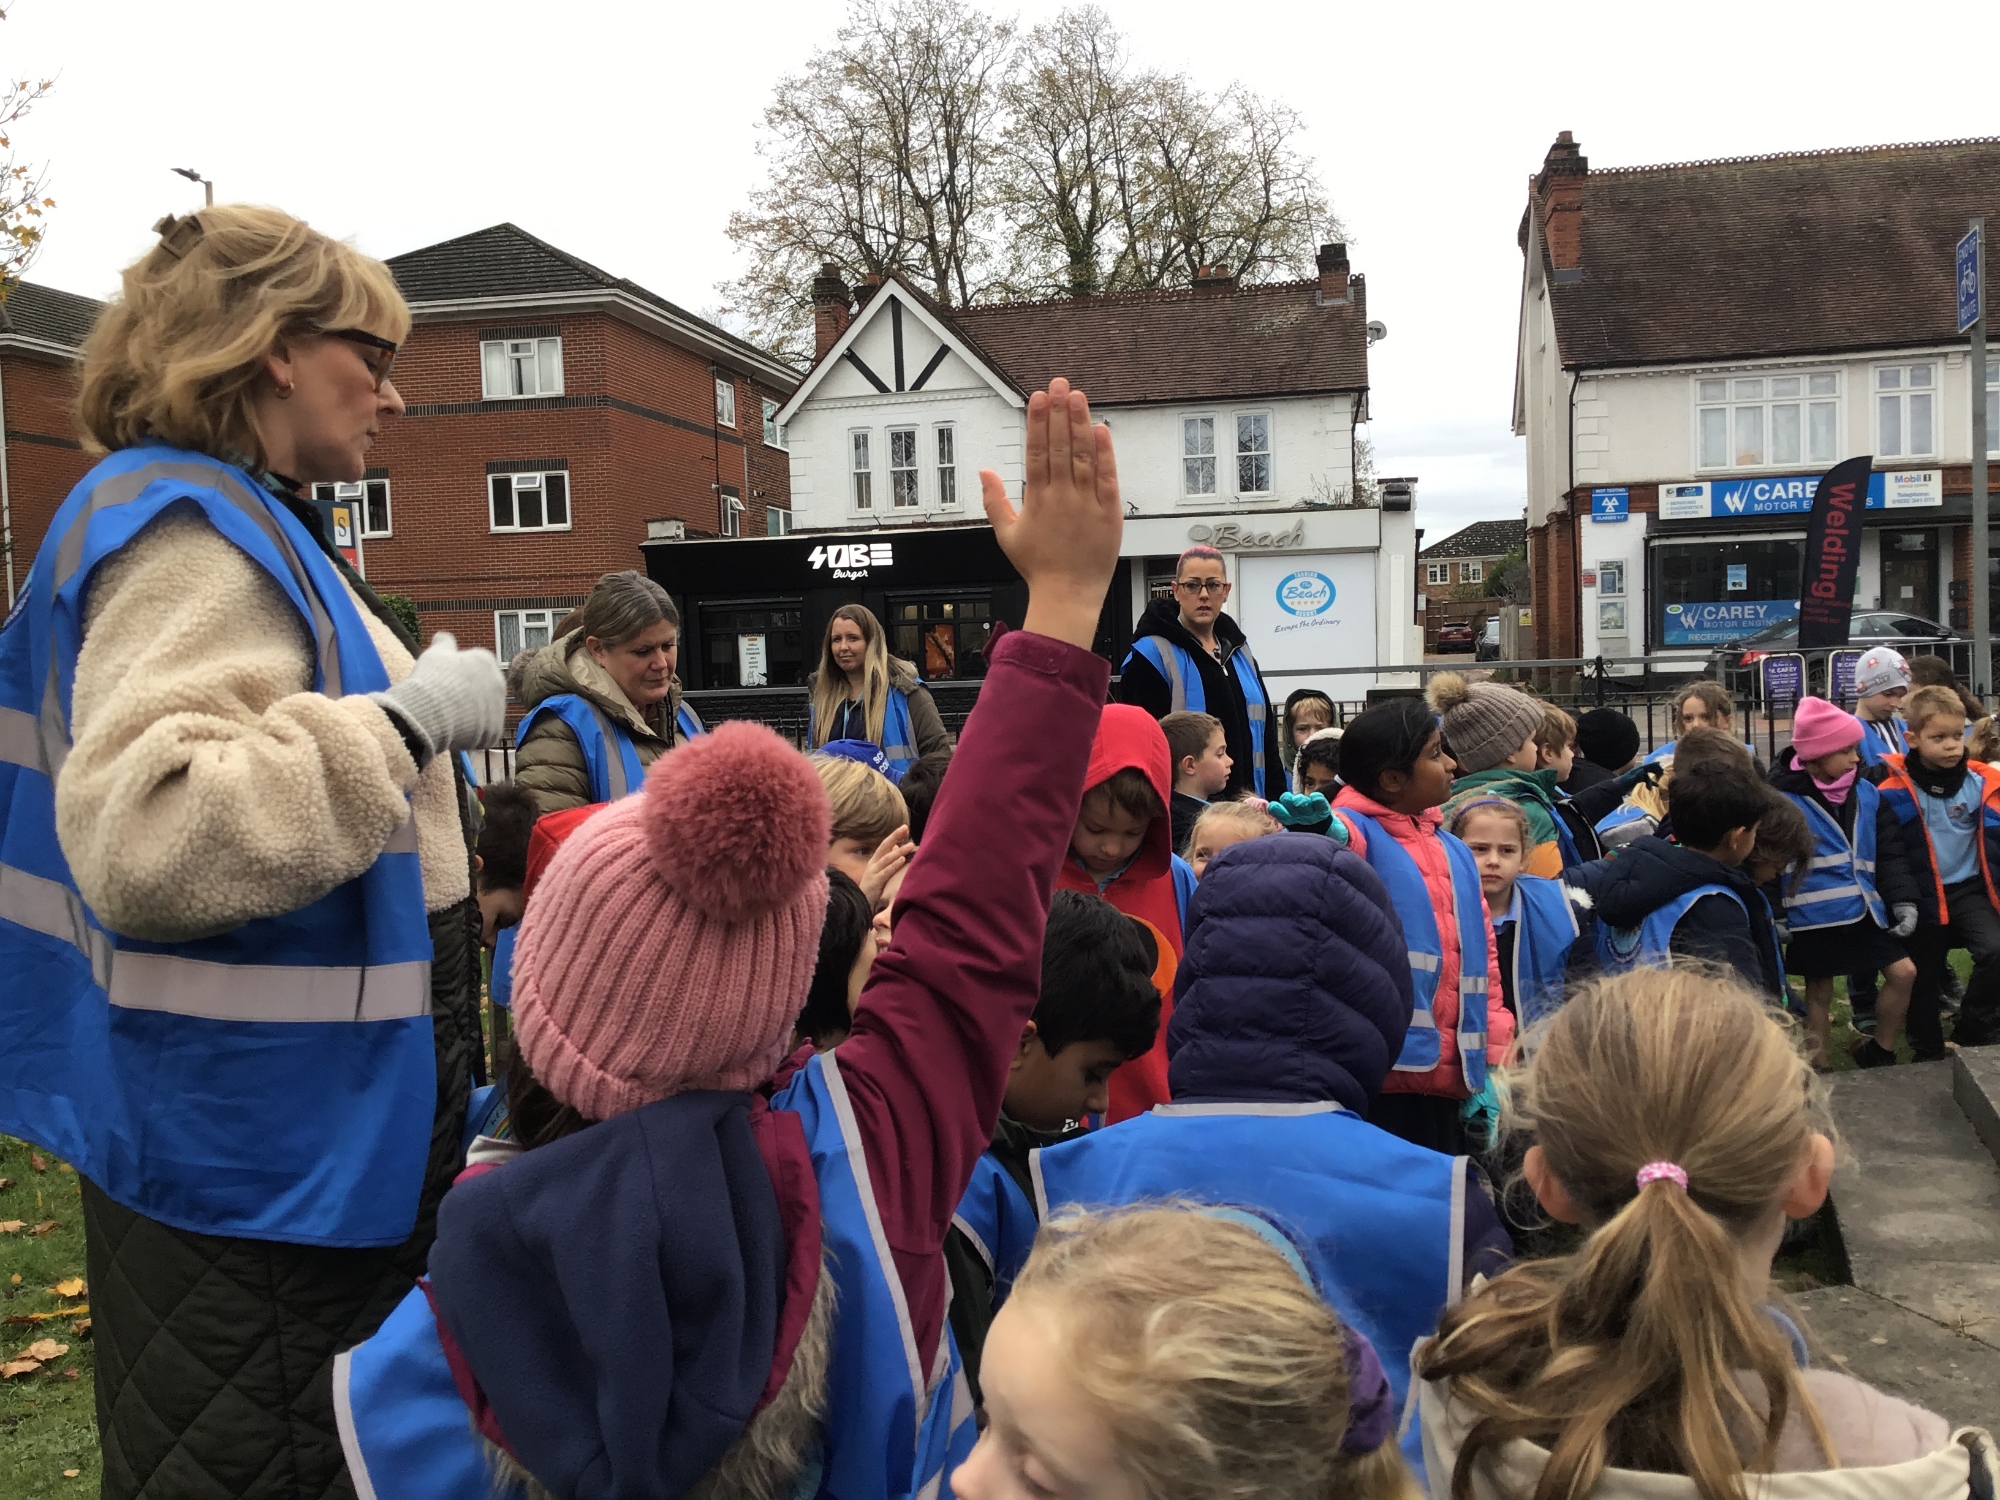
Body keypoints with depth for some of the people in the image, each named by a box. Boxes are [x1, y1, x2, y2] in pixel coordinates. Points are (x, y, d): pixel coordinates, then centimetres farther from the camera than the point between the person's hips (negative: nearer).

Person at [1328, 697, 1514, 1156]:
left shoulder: (1455, 851, 15)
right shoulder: (1354, 832, -6)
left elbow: (1481, 960, 17)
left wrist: (1494, 1064, 12)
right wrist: (1319, 834, -54)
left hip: (1449, 1082, 7)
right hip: (1380, 1078, -7)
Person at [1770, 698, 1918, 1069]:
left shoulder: (1867, 794, 4)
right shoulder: (1783, 798, -12)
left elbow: (1889, 853, 8)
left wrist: (1903, 900, -3)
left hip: (1863, 910, 5)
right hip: (1814, 916, -5)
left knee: (1903, 972, 5)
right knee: (1819, 993, 6)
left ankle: (1879, 1052, 25)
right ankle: (1819, 1071, 21)